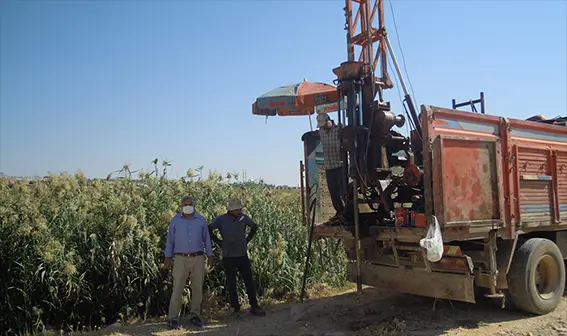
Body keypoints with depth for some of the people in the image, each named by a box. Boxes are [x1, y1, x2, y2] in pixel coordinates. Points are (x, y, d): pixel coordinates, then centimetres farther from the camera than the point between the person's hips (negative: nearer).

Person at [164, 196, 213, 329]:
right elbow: (170, 239, 3)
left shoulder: (201, 220, 2)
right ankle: (173, 318, 6)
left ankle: (195, 316, 20)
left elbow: (206, 238, 7)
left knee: (197, 288, 7)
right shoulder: (175, 220, 0)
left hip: (198, 258, 2)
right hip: (181, 259, -2)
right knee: (177, 289, -4)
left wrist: (210, 256, 6)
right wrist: (167, 257, 0)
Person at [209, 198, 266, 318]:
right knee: (231, 283, 6)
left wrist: (247, 240, 8)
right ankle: (235, 309, 18)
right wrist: (219, 242, -3)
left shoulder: (243, 218, -1)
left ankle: (254, 307, 17)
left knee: (249, 281, 5)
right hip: (228, 257, -2)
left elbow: (254, 227, 17)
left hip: (242, 255, 2)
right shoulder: (221, 219, -7)